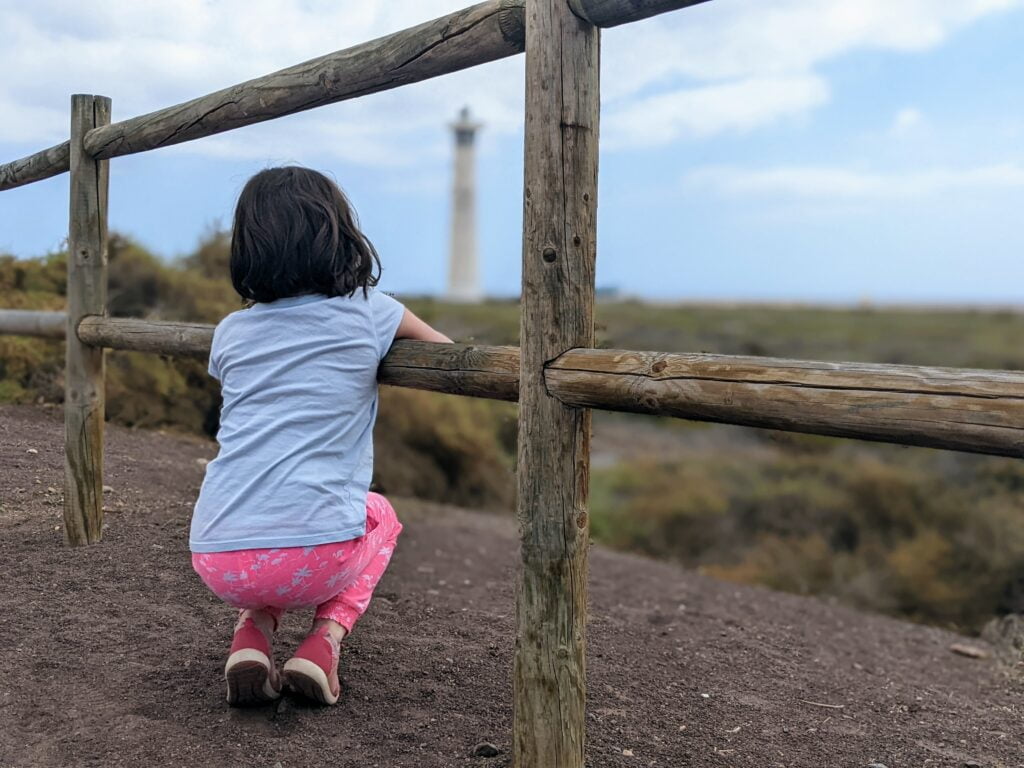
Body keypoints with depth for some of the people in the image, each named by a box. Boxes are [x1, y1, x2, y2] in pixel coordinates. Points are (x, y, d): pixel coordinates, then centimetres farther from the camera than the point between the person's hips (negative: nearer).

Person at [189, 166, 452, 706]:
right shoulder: (369, 315, 4)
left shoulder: (231, 332, 13)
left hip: (216, 561, 3)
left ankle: (252, 630, 12)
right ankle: (325, 640, 10)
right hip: (316, 555, -3)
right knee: (379, 515, 32)